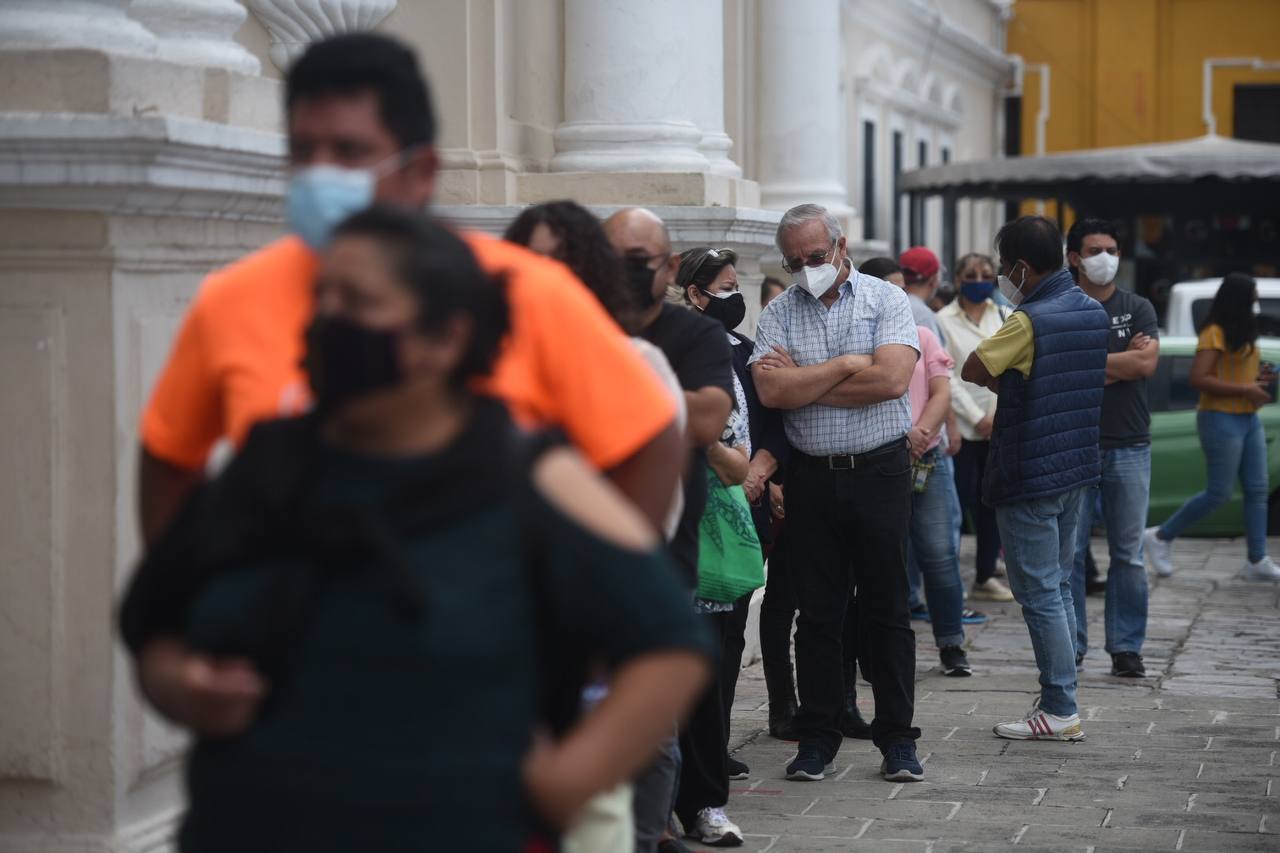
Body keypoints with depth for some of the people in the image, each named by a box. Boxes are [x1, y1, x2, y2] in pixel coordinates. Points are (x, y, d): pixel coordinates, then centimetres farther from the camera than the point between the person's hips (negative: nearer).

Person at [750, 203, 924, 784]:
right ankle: (817, 738, 14)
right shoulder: (779, 313, 4)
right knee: (818, 612, 6)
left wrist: (802, 381, -10)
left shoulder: (885, 300, -1)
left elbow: (891, 378, -16)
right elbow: (772, 392, -10)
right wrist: (846, 366, -10)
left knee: (887, 609, 3)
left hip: (880, 470, -2)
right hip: (811, 476, 2)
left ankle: (897, 737, 11)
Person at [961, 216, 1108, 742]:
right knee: (1058, 587, 15)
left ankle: (1061, 710, 0)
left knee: (1040, 594, -2)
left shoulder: (1029, 321, -20)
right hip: (1077, 468, 9)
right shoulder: (1093, 313, 7)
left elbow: (974, 371, -15)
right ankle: (1058, 701, 18)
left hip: (1029, 476, -9)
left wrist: (999, 381, 6)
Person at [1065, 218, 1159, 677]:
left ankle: (1126, 647, 10)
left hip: (1129, 446, 1)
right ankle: (1070, 645, 8)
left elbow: (1146, 363, -8)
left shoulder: (1138, 308, 8)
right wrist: (1123, 361, -7)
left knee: (1128, 554, 4)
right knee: (1069, 552, 0)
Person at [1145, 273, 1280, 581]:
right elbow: (1199, 379, -21)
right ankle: (1161, 537, 7)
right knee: (1218, 493, -6)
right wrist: (1245, 389, -21)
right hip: (1222, 419, -9)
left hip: (1249, 419, 9)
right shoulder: (1215, 334, -13)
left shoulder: (1243, 335, 16)